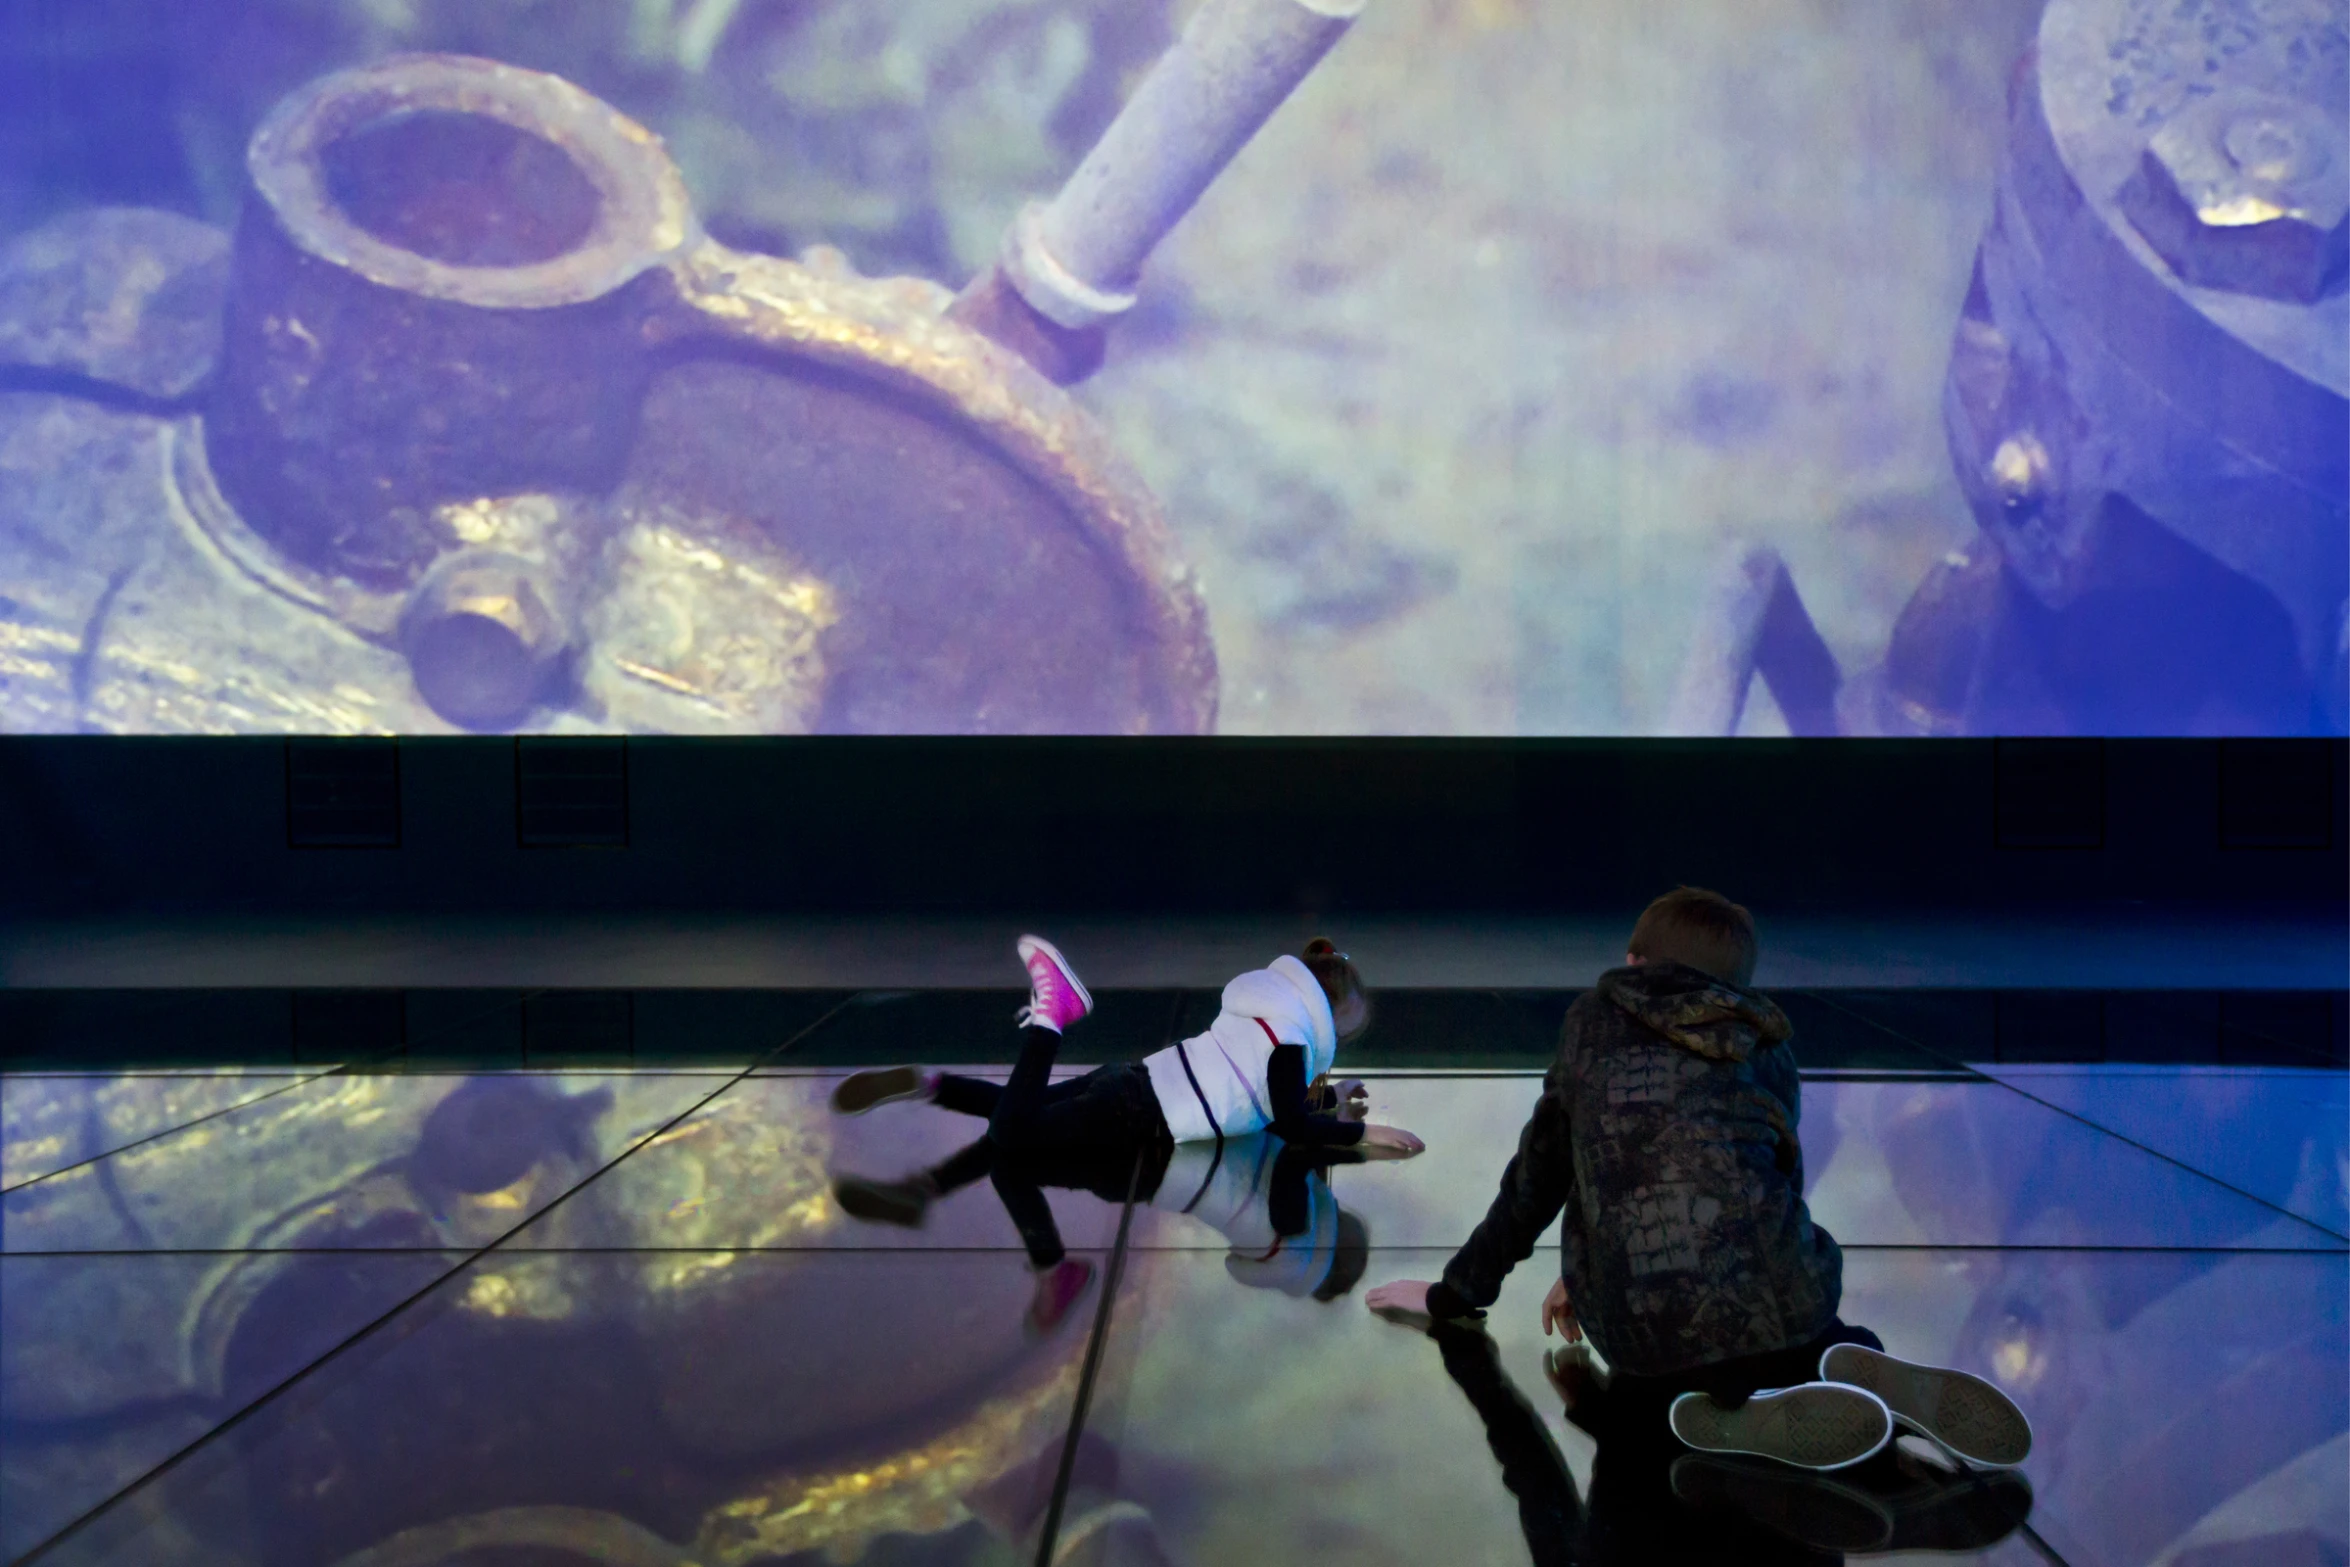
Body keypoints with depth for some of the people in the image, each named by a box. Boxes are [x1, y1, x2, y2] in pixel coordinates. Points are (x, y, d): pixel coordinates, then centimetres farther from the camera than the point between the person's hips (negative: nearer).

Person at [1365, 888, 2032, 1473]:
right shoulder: (1768, 1049, 20)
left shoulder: (1592, 1019, 16)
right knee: (1822, 1344, 36)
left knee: (1648, 1388, 32)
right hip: (1777, 1300, 2)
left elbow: (1537, 1172, 20)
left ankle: (1739, 1412, -2)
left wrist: (1457, 1293, 33)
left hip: (1645, 1327, -2)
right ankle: (1877, 1381, 1)